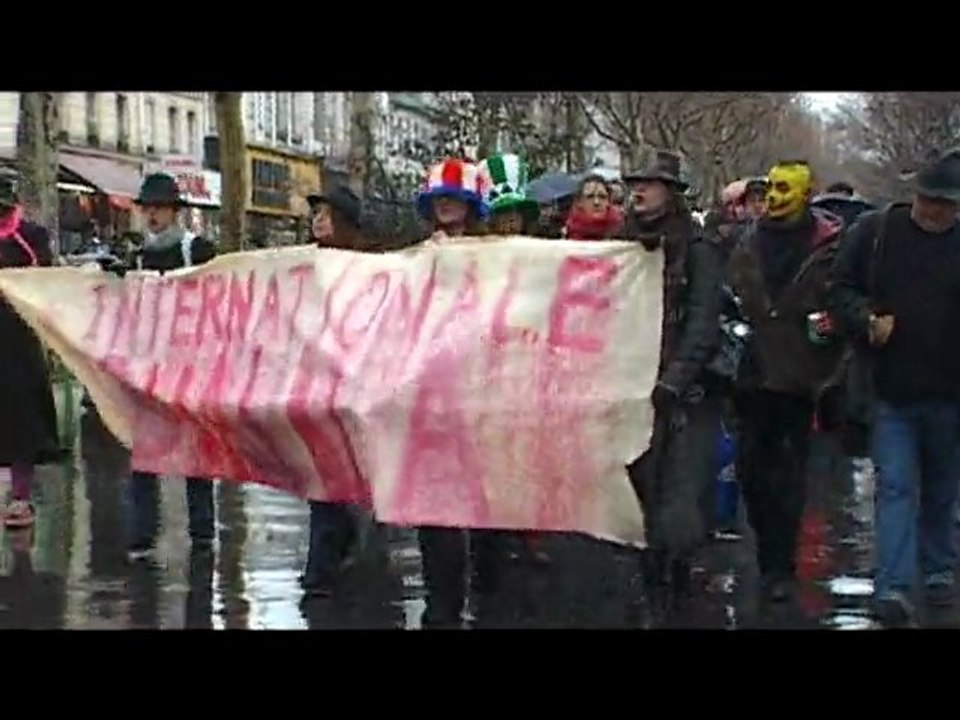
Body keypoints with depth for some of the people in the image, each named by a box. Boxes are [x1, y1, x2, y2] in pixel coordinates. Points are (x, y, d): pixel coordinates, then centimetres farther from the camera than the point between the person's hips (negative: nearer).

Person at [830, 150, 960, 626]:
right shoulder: (875, 233, -2)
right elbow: (842, 288, 5)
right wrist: (868, 320, -13)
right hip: (893, 390, -1)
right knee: (895, 487, -4)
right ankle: (894, 587, -6)